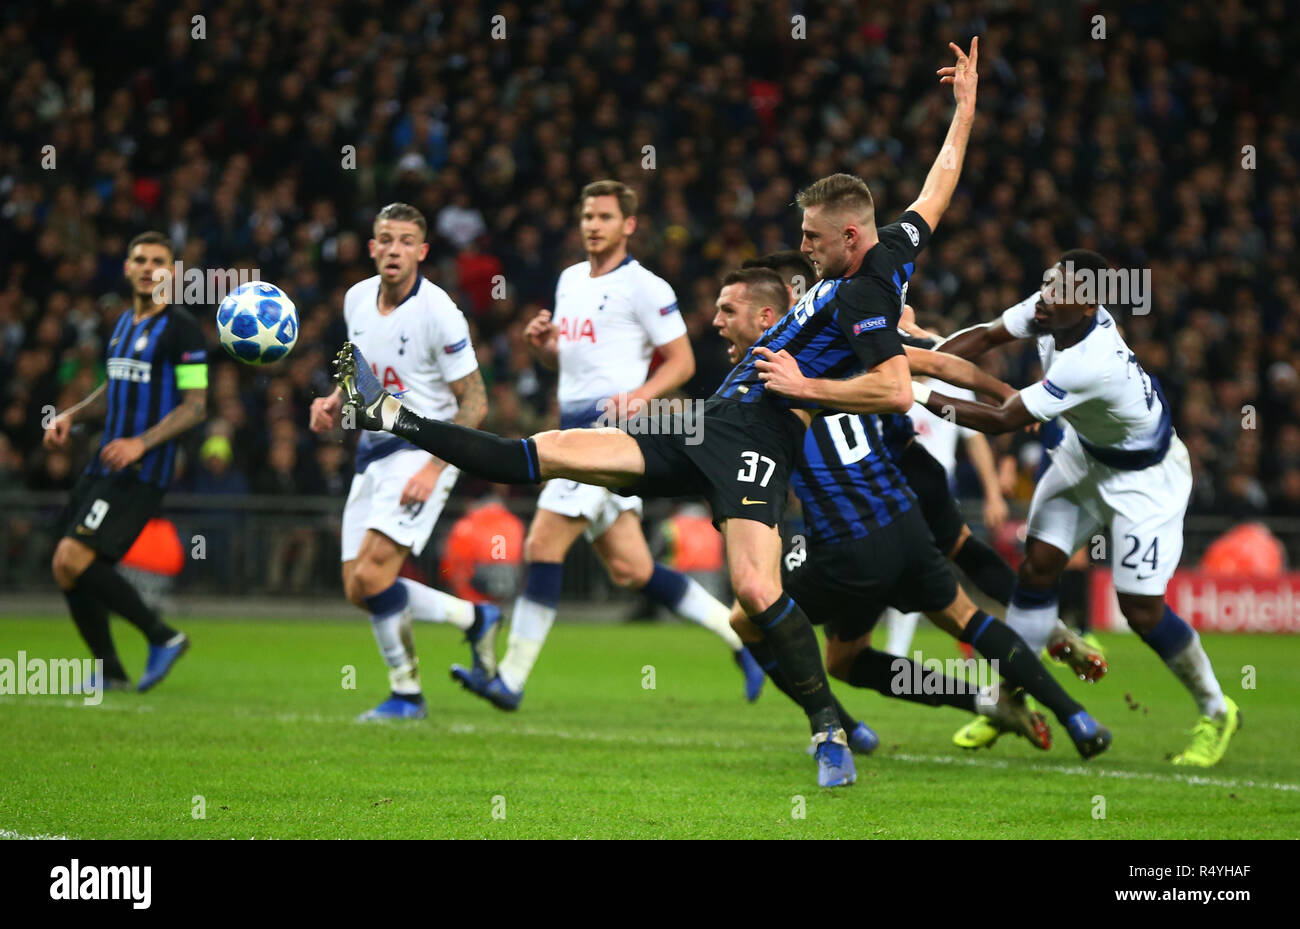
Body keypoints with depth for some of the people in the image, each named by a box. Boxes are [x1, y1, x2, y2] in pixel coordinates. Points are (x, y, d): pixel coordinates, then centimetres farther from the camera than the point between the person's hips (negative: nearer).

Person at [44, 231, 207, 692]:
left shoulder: (181, 328, -8)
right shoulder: (124, 322, 17)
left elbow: (195, 407, -13)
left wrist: (141, 442, -23)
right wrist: (71, 416, 11)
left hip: (142, 472, -8)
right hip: (105, 464, 8)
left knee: (73, 560, -19)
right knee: (66, 569, 3)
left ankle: (162, 636, -6)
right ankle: (110, 672, 15)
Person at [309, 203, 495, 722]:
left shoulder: (438, 313, -16)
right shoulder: (357, 299, 4)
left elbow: (474, 402, -13)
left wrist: (434, 468, -21)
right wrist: (335, 402, 2)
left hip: (423, 451, -8)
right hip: (372, 452, 8)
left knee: (371, 575, -20)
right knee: (357, 589, 2)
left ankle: (406, 693, -2)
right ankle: (473, 617, 21)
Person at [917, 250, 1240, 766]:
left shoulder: (1091, 363, -41)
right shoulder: (1052, 308, -19)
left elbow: (1002, 420, -35)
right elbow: (986, 337, -4)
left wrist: (924, 397, -31)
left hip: (1146, 476, -8)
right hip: (1086, 454, 8)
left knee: (1141, 609, -8)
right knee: (1037, 567, -2)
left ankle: (1216, 712, 15)